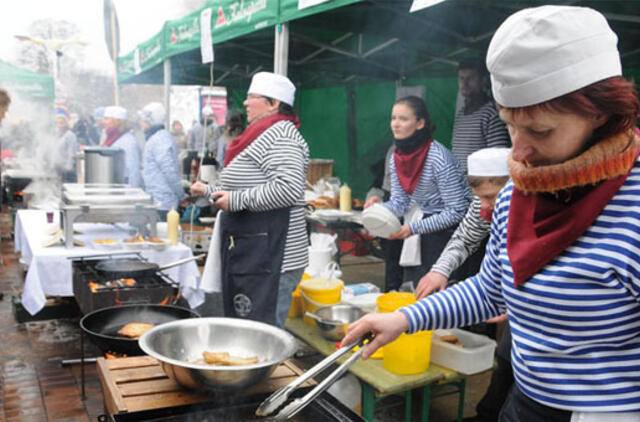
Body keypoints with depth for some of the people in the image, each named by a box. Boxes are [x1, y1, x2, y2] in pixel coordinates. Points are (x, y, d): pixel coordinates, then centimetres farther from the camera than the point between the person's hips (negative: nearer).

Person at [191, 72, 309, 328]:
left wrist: (237, 200, -22)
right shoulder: (261, 135, 21)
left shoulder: (280, 135, -13)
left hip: (269, 258, -11)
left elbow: (289, 189, -28)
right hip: (247, 253, 11)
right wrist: (209, 192, 29)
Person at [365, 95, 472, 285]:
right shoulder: (396, 158, 1)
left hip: (453, 231, -7)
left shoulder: (439, 158, -23)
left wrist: (414, 227, -24)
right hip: (429, 228, 7)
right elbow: (400, 202, 8)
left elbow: (456, 211, -21)